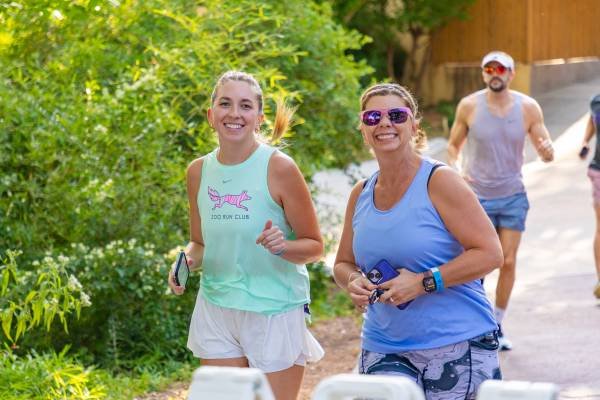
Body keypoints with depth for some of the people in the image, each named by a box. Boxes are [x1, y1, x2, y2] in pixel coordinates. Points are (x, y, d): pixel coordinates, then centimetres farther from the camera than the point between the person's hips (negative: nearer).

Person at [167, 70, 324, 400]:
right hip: (215, 308, 4)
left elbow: (314, 246, -5)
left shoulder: (279, 168, -11)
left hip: (275, 310, -4)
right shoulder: (199, 171, 3)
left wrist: (282, 246, -26)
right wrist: (186, 261, -6)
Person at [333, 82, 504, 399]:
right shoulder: (360, 195, 9)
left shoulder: (439, 181, -7)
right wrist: (353, 281, -3)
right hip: (383, 349, 4)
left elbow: (490, 253, -11)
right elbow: (343, 264, 20)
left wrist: (423, 282, -17)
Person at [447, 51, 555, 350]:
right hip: (476, 197, -2)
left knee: (508, 263, 3)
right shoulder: (469, 106, -7)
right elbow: (453, 145, 4)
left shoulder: (528, 107, -5)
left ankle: (497, 326, 18)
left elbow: (547, 152, -1)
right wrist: (453, 170, -16)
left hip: (513, 197, 2)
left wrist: (547, 151, -25)